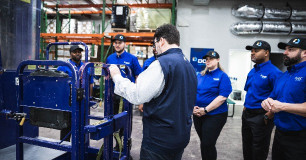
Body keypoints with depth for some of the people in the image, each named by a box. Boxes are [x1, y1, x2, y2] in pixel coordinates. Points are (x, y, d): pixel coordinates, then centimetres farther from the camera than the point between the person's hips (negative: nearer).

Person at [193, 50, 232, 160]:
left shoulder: (222, 76, -7)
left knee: (208, 145, -1)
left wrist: (205, 110, -20)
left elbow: (222, 97, -17)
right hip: (198, 114, 5)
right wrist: (193, 106, -7)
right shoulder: (200, 75, 10)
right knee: (203, 143, 17)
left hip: (215, 115, -5)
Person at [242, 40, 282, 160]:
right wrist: (245, 107, 12)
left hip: (261, 117, -7)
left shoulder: (273, 72, -15)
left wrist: (268, 116, -21)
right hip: (247, 114, 8)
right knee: (247, 148, 20)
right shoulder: (252, 72, 10)